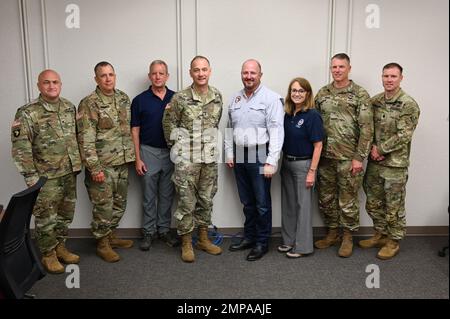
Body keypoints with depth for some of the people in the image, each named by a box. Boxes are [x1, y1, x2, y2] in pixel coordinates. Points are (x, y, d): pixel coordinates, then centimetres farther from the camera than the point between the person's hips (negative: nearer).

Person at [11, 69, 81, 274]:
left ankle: (60, 247, 34)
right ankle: (48, 255, 23)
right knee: (46, 218, 5)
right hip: (46, 177, -5)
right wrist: (30, 177, -15)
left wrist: (78, 162, 11)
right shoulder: (27, 113, -12)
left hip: (70, 173, 6)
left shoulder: (70, 108, 5)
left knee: (66, 215, 16)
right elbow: (20, 148, -14)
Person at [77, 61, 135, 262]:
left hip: (122, 162, 7)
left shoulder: (124, 98, 8)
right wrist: (94, 167, -19)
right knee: (103, 206, 3)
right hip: (103, 165, -6)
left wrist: (131, 155, 13)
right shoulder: (89, 104, -12)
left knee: (119, 204, 16)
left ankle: (111, 236, 34)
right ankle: (102, 244, 20)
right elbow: (86, 139, -16)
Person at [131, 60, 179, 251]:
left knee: (167, 195, 10)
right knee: (149, 196, 7)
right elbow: (135, 130, -1)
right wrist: (137, 159, -7)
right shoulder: (140, 100, -2)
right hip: (148, 152, -1)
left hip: (170, 152, 2)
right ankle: (148, 232, 19)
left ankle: (164, 230, 23)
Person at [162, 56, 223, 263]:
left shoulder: (217, 96, 3)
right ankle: (186, 244, 17)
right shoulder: (180, 98, -10)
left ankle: (203, 239, 29)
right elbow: (168, 123, 0)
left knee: (206, 200, 14)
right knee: (187, 202, 3)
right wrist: (176, 145, 2)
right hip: (186, 159, -4)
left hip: (210, 157, 4)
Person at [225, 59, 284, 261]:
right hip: (239, 156, 6)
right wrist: (229, 153, 12)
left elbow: (276, 132, -14)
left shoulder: (271, 98, -9)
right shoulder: (235, 99, 12)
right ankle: (249, 237, 30)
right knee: (247, 201, 16)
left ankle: (262, 243, 17)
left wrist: (271, 161, -18)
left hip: (259, 156, -6)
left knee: (262, 203, 3)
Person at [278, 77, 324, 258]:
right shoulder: (287, 114, 5)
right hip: (286, 163, 7)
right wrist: (282, 163, 5)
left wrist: (312, 172, -16)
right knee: (288, 203, 14)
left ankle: (303, 246, 15)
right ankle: (289, 240, 29)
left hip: (303, 164, -6)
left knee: (303, 205, 3)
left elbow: (318, 145, -14)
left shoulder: (312, 116, -13)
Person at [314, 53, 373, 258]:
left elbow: (366, 128, -8)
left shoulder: (360, 94, -4)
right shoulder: (322, 93, 9)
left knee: (347, 200, 5)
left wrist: (359, 157, -13)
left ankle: (348, 237, 22)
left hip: (348, 158, -4)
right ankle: (332, 233, 30)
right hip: (325, 157, 5)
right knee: (326, 198, 12)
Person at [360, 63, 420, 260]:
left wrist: (381, 150, -14)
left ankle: (393, 242, 23)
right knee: (373, 203, 16)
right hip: (374, 162, 6)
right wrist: (372, 147, -9)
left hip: (395, 164, -5)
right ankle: (380, 234, 34)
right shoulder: (375, 101, 6)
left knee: (394, 206, 6)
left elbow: (403, 136, -16)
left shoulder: (409, 105, -11)